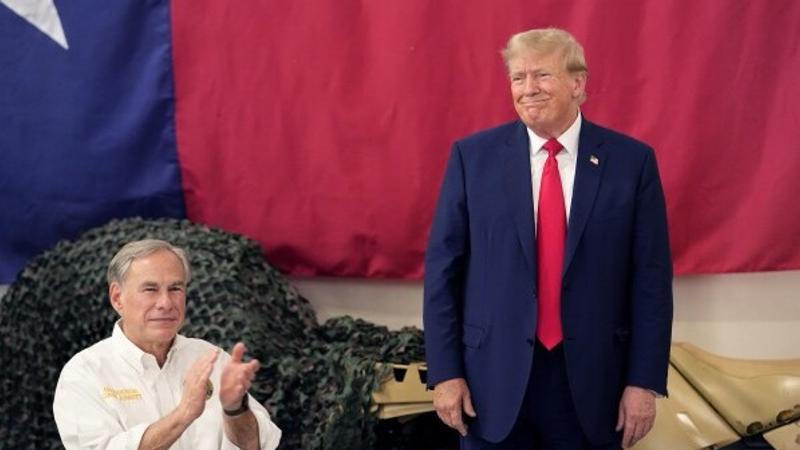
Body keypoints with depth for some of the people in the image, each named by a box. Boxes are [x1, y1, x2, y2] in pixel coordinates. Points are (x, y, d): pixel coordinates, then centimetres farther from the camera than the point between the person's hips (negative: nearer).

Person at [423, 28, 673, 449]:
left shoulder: (631, 161, -1)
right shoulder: (473, 156, 0)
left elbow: (651, 277, -1)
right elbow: (443, 267, 1)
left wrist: (645, 380, -5)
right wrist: (445, 370, -4)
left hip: (591, 378, 0)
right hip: (495, 375, 0)